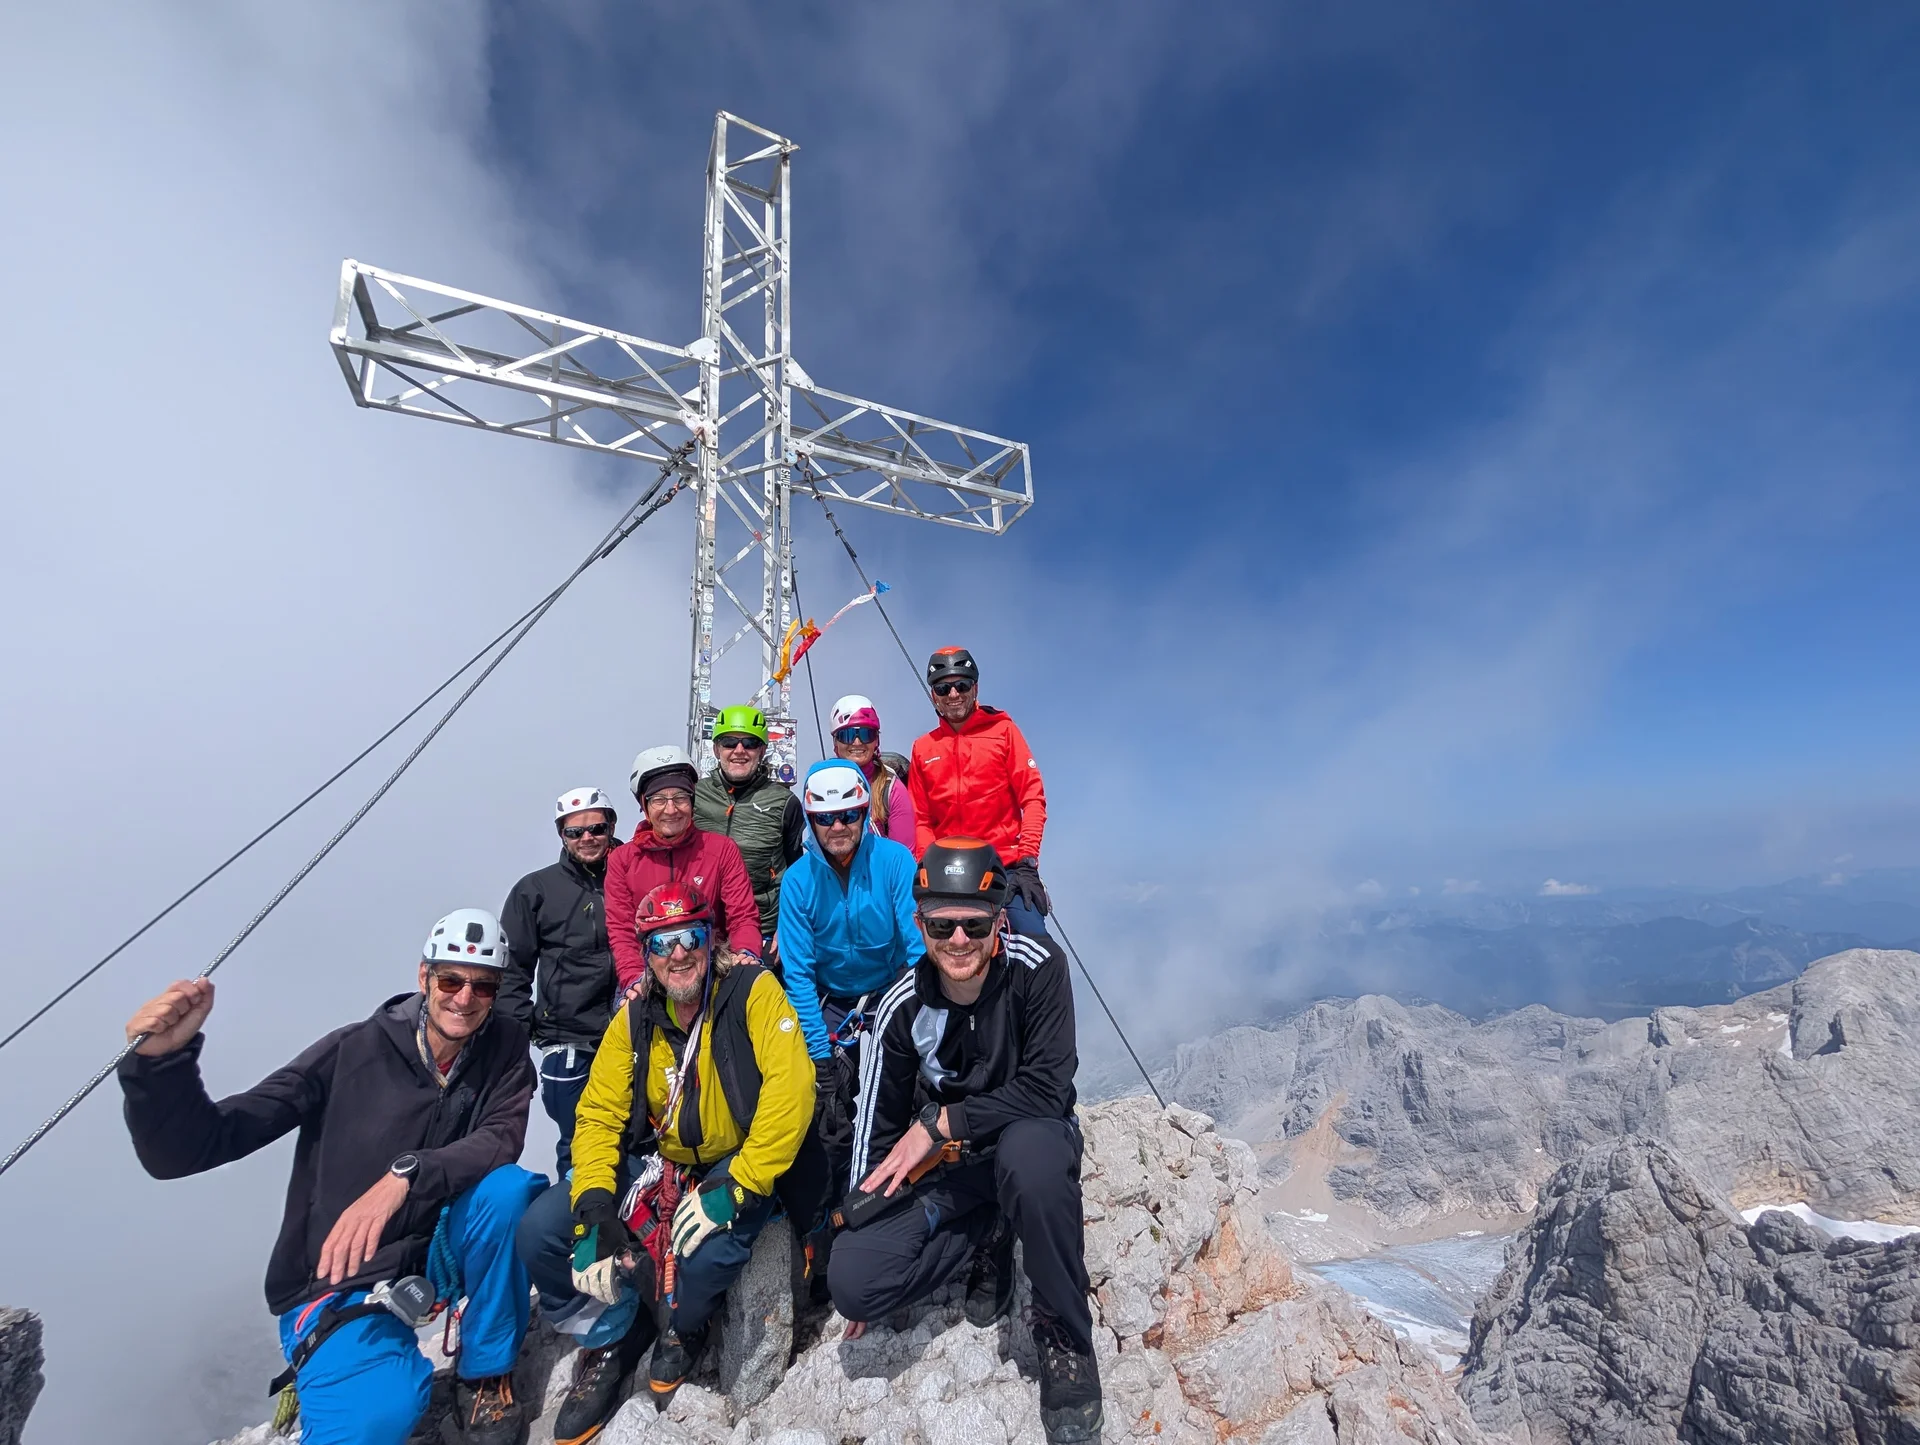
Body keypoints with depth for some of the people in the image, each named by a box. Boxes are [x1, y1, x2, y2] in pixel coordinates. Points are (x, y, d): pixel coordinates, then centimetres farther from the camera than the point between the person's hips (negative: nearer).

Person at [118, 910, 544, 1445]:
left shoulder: (504, 1049, -7)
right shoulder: (352, 1052, -15)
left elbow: (502, 1139, -20)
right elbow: (187, 1151, -15)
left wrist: (406, 1175, -36)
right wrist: (161, 1059, -33)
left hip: (435, 1255, 4)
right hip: (338, 1284, -3)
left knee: (506, 1188, -28)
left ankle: (486, 1375, -4)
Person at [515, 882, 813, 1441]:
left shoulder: (752, 989, -16)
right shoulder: (634, 1018, 0)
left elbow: (792, 1086, -26)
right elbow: (598, 1114, -1)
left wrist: (738, 1186, -28)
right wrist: (594, 1206, -16)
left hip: (736, 1168, -5)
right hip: (660, 1168, 5)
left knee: (706, 1253, -33)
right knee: (540, 1229, -10)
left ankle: (683, 1330, 6)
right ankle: (616, 1338, 16)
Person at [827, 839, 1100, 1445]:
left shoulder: (1036, 966, -22)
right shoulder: (903, 1007, -13)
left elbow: (1046, 1089, -25)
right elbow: (877, 1127, -1)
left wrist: (939, 1122, -21)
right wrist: (859, 1216, 2)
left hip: (1032, 1138, -2)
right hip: (946, 1166, 3)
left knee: (1029, 1151, -39)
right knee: (851, 1281, -17)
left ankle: (1065, 1338, -11)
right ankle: (989, 1239, 9)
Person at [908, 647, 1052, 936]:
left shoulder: (1002, 729, 5)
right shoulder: (922, 748, 11)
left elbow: (1033, 797, -1)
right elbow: (920, 820, 10)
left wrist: (1027, 862, -9)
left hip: (1008, 866, -2)